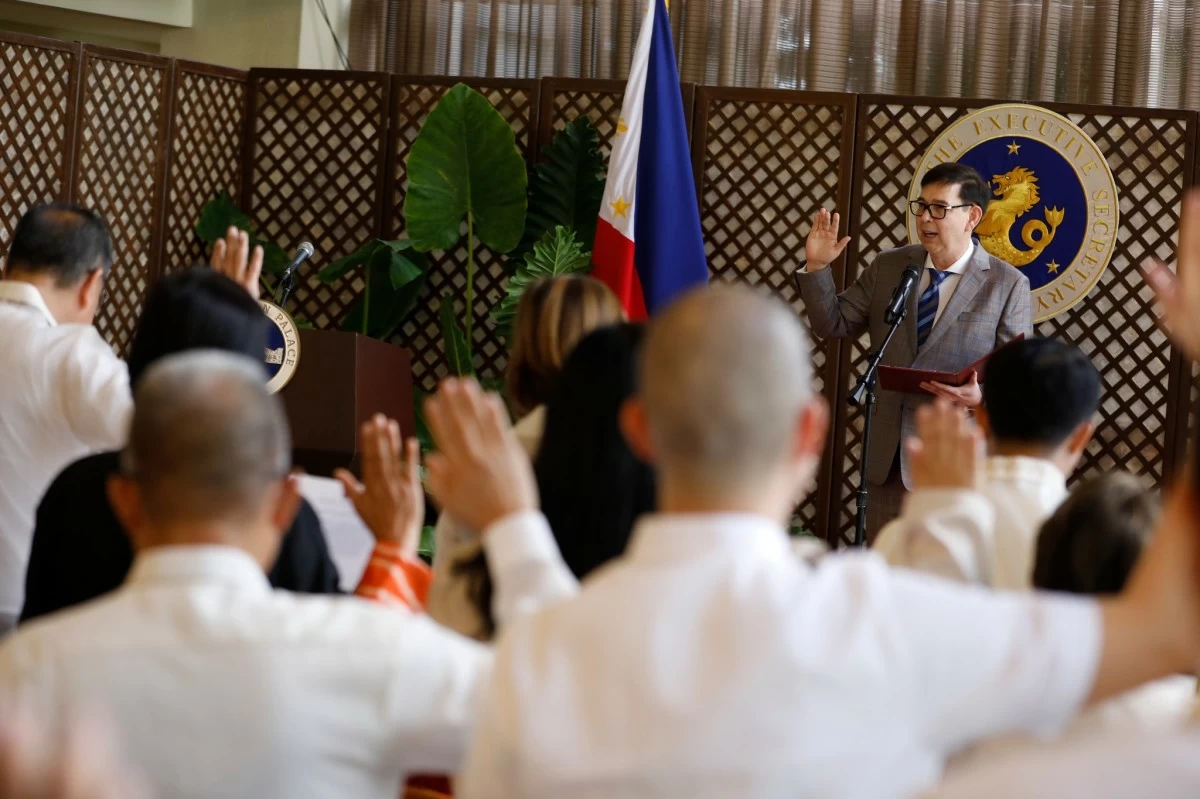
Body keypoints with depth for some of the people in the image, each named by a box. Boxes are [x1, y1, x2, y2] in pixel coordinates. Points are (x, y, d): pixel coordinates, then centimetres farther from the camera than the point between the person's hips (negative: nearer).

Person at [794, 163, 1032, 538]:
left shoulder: (1007, 285, -4)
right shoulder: (887, 267, 8)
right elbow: (834, 325, 9)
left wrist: (981, 396, -26)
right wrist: (817, 267, -4)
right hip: (888, 455, 4)